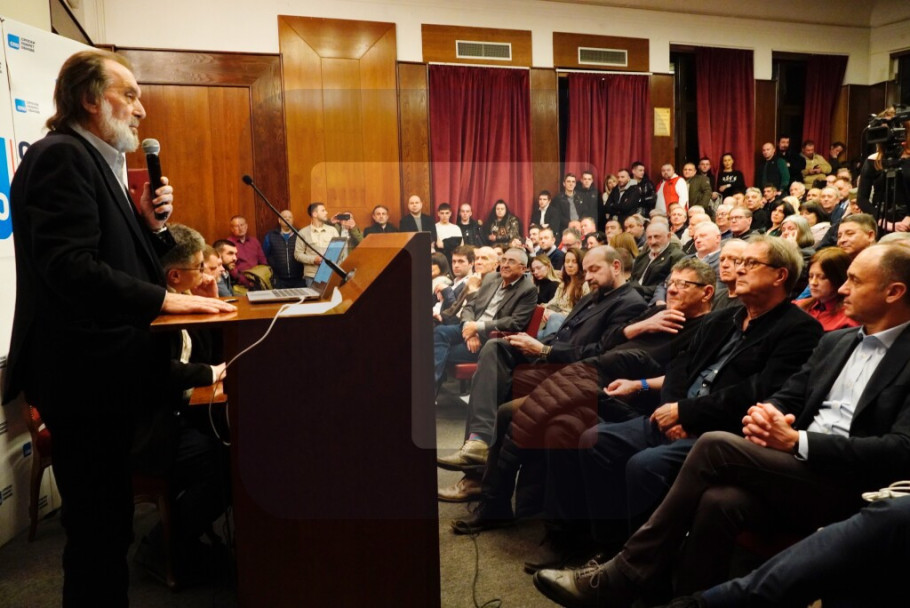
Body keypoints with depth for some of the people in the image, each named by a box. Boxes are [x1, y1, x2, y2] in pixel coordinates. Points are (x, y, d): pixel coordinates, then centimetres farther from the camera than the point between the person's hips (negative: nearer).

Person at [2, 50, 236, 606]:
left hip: (105, 373, 10)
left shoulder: (97, 162, 18)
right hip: (84, 376, -10)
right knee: (99, 525, 1)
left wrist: (151, 223, 3)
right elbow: (71, 268, -24)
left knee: (106, 523, 18)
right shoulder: (62, 156, -12)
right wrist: (161, 300, -22)